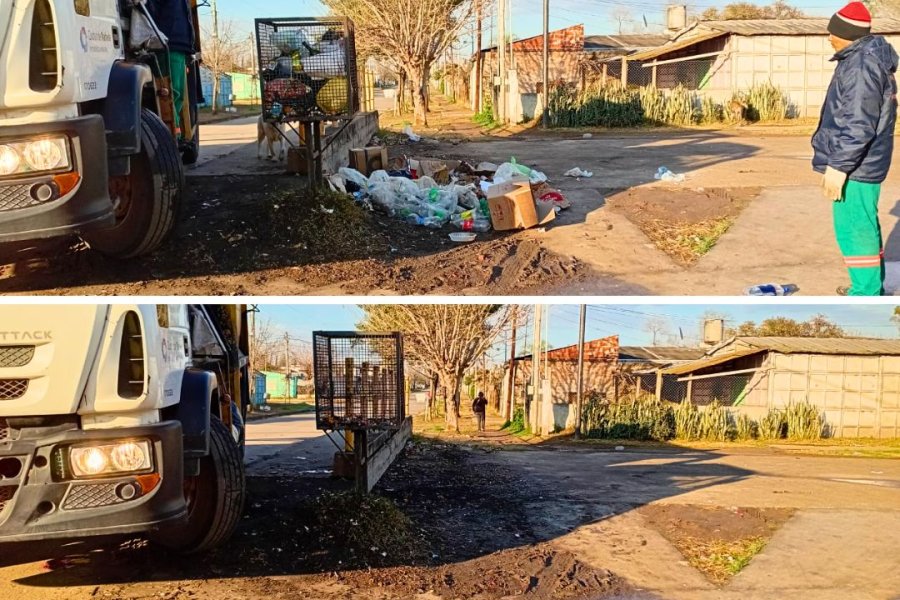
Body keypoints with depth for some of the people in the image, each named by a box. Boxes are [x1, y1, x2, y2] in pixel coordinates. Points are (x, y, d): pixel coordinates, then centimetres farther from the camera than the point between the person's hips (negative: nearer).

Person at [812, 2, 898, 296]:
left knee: (853, 230, -7)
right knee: (863, 226, 19)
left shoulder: (861, 65, -20)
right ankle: (872, 288, 30)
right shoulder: (869, 59, 14)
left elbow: (859, 124, -25)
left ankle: (867, 298, -2)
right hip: (864, 163, 11)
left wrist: (839, 165, -23)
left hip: (856, 165, -11)